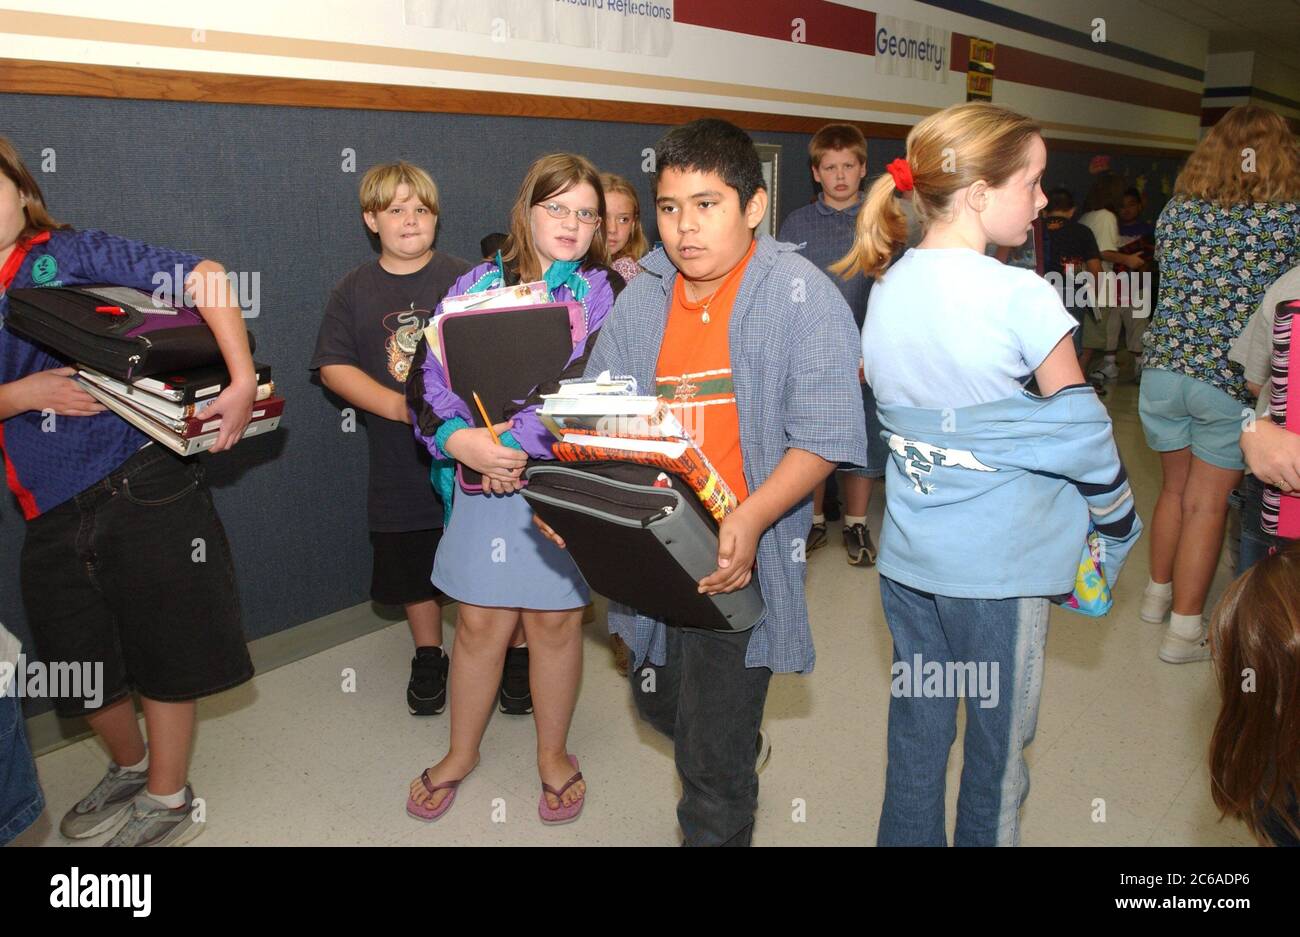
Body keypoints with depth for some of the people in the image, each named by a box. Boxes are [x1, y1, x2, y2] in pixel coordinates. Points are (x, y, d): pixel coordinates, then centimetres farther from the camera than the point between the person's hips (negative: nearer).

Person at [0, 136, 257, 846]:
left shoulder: (72, 254, -5)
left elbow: (204, 277, -15)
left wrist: (243, 383, -23)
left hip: (138, 485, -6)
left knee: (161, 652, 6)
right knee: (80, 668, 16)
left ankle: (167, 802, 26)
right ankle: (130, 768, 44)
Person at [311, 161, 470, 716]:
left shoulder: (466, 281, -1)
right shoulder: (352, 292, 5)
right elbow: (333, 367, -2)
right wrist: (397, 404, -17)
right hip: (400, 458, 2)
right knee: (412, 566, 14)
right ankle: (428, 658, 35)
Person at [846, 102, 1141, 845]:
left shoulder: (885, 289, 1)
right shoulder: (1023, 298, -17)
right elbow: (1082, 432, -10)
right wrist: (1117, 526, 5)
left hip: (907, 553, 6)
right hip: (999, 563, -6)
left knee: (916, 731, 20)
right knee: (997, 748, 13)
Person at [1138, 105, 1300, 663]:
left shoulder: (1175, 210, 3)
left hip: (1164, 366, 4)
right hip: (1233, 379, -3)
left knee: (1175, 488, 21)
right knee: (1207, 504, 5)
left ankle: (1158, 595, 35)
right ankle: (1184, 631, 13)